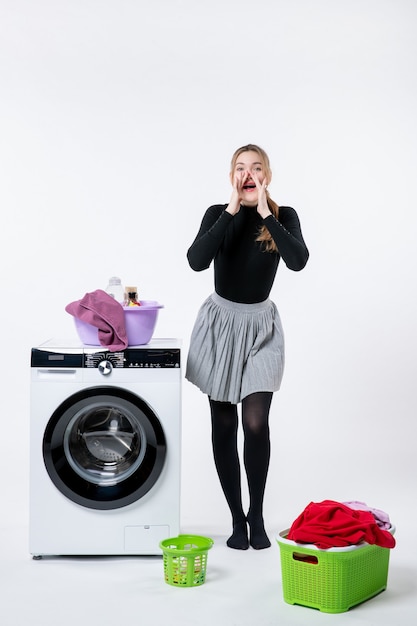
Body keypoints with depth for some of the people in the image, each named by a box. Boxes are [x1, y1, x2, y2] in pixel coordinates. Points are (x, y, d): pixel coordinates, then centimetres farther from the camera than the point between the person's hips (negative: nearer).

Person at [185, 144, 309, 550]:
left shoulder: (283, 216, -4)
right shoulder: (218, 214, -5)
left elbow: (298, 261, -23)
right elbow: (196, 261, -22)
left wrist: (265, 212, -21)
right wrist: (232, 211, -21)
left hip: (261, 324, 0)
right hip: (220, 321, 1)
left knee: (256, 422, -11)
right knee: (223, 424, 4)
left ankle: (257, 514, 11)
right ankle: (237, 518, 19)